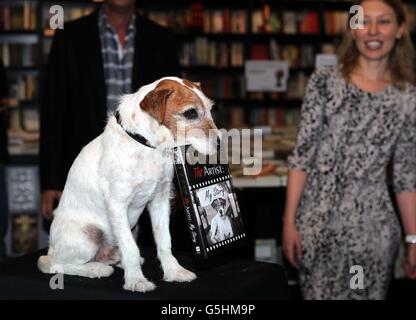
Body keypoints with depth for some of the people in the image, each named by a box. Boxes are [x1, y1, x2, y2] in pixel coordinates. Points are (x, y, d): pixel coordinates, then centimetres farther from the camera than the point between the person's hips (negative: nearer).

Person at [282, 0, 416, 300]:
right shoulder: (325, 81, -3)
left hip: (373, 225, 1)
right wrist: (289, 221, -8)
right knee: (317, 294, 8)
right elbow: (302, 154, -4)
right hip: (317, 219, -1)